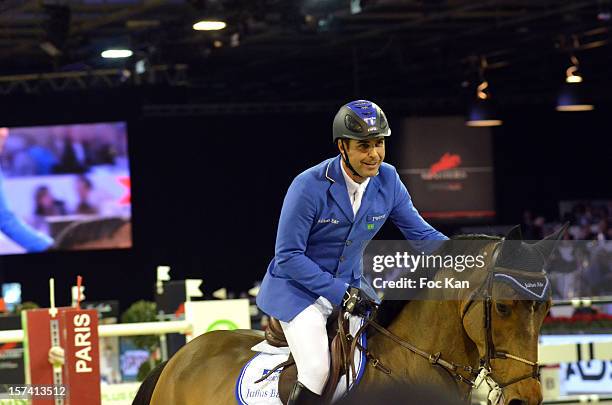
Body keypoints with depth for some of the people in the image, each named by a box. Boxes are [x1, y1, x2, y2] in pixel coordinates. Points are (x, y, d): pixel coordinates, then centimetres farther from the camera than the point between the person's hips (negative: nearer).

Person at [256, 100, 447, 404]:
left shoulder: (387, 180, -6)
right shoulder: (309, 186, -23)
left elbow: (420, 233, 3)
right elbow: (288, 255, -20)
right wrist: (340, 293, -25)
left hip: (351, 285, 6)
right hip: (298, 288, -6)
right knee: (317, 371, -24)